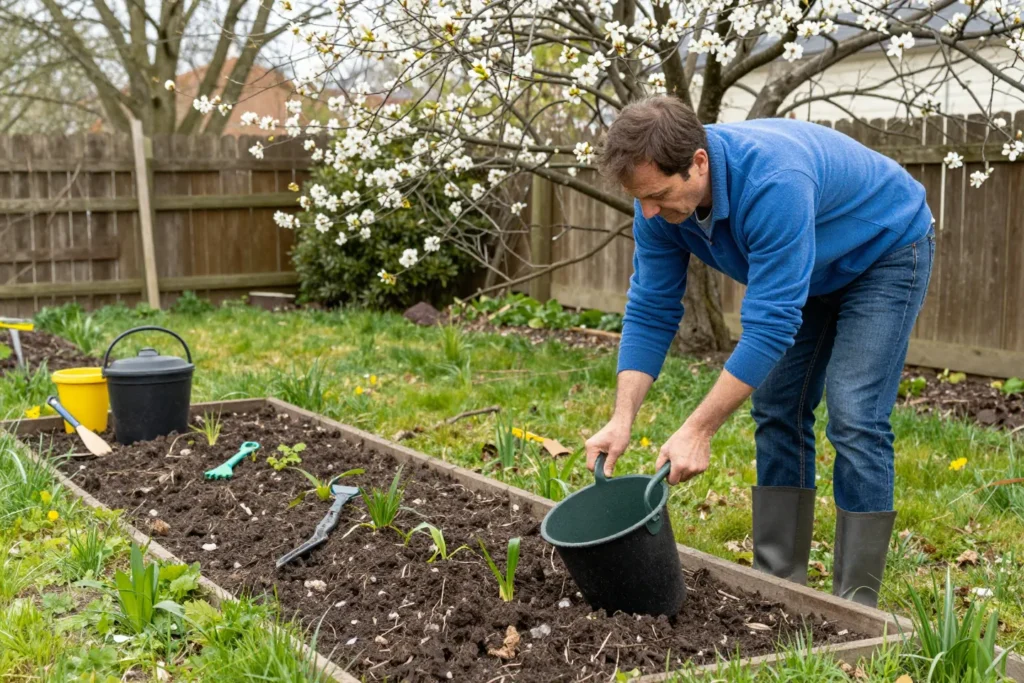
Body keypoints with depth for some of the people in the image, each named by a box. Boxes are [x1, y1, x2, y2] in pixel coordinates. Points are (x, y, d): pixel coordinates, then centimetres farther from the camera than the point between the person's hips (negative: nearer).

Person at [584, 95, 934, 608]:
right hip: (814, 270, 7)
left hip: (886, 252, -7)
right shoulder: (661, 200, -19)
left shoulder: (772, 180, -41)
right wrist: (622, 420, -22)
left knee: (854, 418, -15)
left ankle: (855, 603, -6)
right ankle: (779, 582, 10)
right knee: (778, 410, 2)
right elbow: (650, 312, -13)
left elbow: (770, 325, -40)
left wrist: (698, 430, -40)